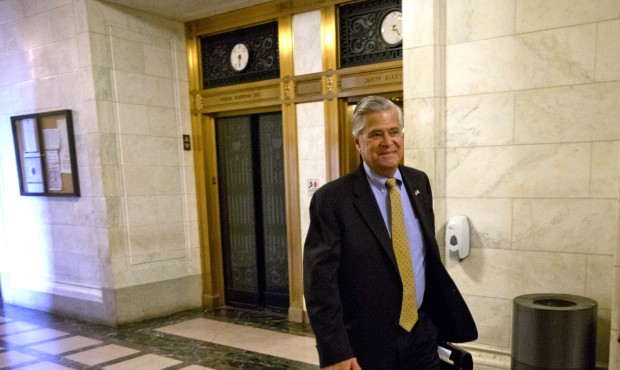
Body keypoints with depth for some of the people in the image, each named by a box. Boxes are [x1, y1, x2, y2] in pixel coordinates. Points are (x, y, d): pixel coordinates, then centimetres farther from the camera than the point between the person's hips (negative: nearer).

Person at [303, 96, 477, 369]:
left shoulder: (419, 182, 3)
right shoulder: (331, 198, -15)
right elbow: (320, 283, -16)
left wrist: (443, 315, 15)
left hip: (423, 335, 5)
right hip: (366, 347, -5)